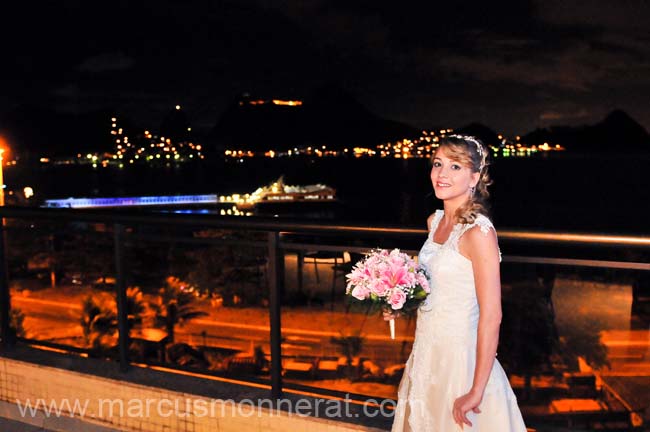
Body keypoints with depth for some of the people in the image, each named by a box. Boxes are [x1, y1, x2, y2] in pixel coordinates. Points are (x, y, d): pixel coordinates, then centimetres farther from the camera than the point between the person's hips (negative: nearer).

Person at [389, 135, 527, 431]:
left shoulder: (478, 231, -20)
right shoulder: (435, 221, 4)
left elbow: (491, 316, -23)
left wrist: (477, 391, -23)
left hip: (459, 355, -8)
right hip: (427, 351, 8)